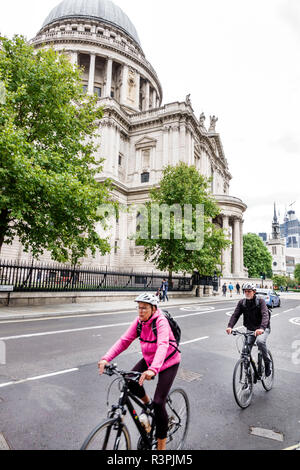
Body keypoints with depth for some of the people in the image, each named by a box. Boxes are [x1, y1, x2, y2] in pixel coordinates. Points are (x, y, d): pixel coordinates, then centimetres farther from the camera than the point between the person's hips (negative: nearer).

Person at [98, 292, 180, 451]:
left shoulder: (161, 322, -29)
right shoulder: (139, 321, -11)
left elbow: (162, 346, -43)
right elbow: (124, 340, -17)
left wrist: (153, 369, -59)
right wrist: (106, 358, -30)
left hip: (168, 362, -6)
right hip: (149, 359, 6)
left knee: (159, 403, -10)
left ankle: (161, 445, 12)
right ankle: (147, 403, 18)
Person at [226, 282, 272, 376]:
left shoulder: (260, 301, -15)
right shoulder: (241, 302, -4)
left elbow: (265, 315, -29)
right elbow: (235, 315, -13)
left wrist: (262, 328, -47)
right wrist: (230, 326, -32)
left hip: (263, 328, -4)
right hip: (250, 329, 4)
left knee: (260, 341, -32)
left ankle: (267, 362, -7)